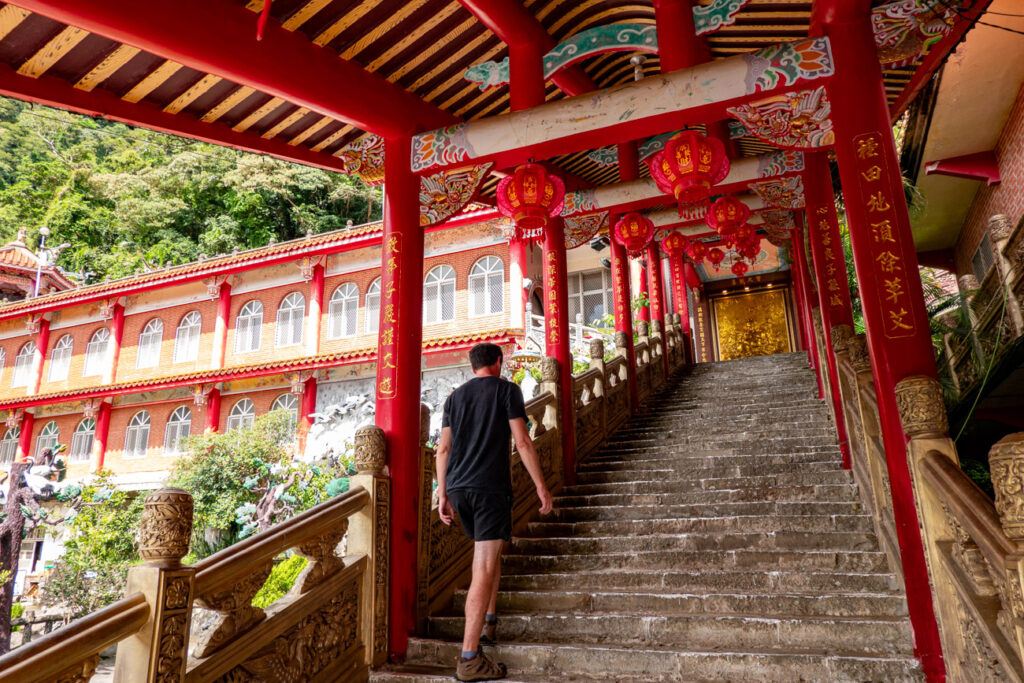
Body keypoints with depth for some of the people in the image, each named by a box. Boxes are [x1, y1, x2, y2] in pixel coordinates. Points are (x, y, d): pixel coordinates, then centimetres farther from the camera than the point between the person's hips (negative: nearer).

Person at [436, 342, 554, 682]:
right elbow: (522, 442, -6)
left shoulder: (455, 396, 14)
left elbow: (443, 448, 11)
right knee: (484, 568, -5)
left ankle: (488, 620, 31)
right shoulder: (506, 390, 0)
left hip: (457, 487, 6)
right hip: (490, 486, -6)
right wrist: (541, 487, -2)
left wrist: (443, 493, 15)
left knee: (488, 550, 25)